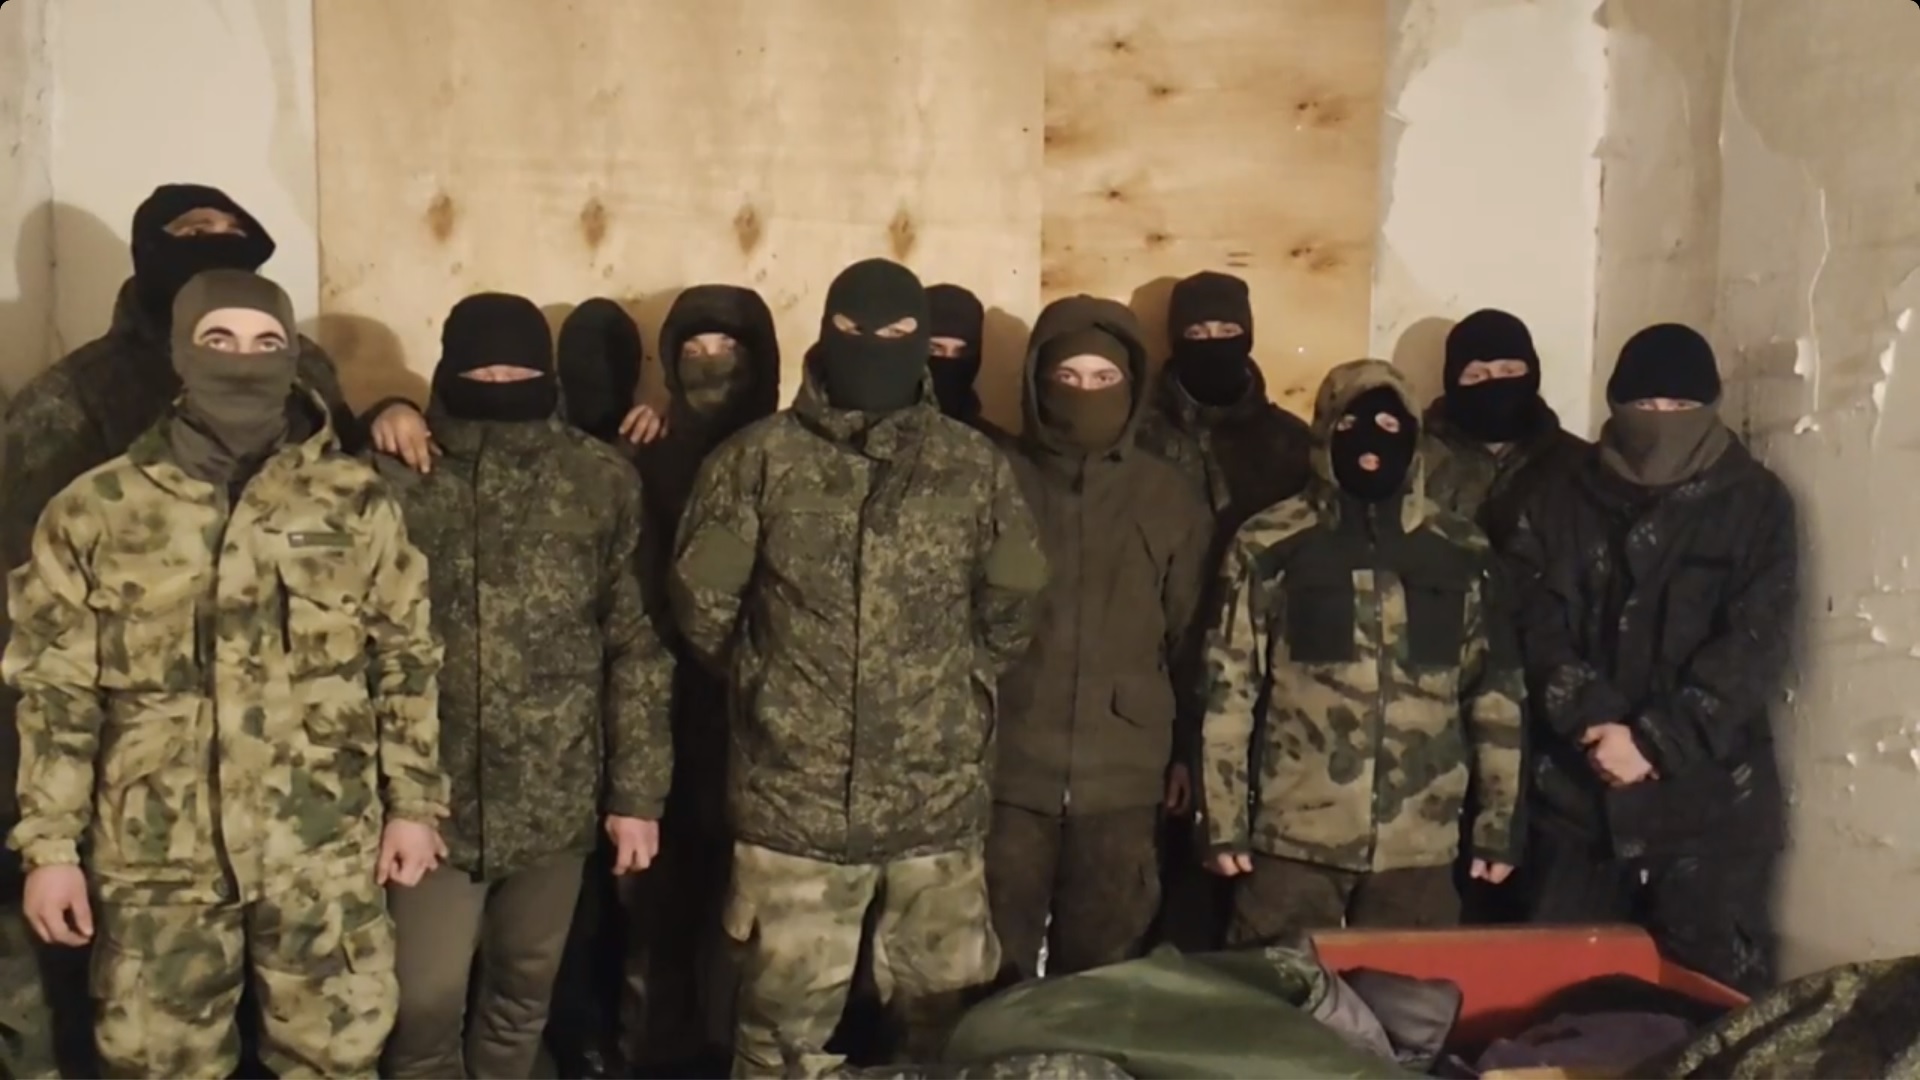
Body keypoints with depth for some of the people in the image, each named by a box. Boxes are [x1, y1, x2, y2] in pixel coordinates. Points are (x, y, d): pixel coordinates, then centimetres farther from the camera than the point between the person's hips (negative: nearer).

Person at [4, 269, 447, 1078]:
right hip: (156, 856, 0)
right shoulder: (95, 510, -1)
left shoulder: (357, 504, 0)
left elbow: (406, 661, 4)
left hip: (324, 852, 0)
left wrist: (413, 803, 2)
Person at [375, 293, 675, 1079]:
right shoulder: (399, 480, -6)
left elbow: (637, 645, -1)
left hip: (557, 799, 2)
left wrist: (637, 792, -2)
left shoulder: (601, 483, -3)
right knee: (425, 1007, 3)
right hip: (435, 797, -1)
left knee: (524, 995, 18)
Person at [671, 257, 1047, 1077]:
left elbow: (1013, 610, 12)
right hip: (793, 800, -1)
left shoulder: (976, 468, 3)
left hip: (941, 802, 2)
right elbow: (701, 605, 3)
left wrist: (952, 691, 11)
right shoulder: (758, 459, -2)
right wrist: (768, 688, 10)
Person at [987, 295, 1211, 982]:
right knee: (996, 974, 8)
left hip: (1123, 779, 2)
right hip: (1008, 772, -1)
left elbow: (1191, 636, 9)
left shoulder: (1172, 500, 6)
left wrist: (1190, 749, 8)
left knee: (1102, 973, 12)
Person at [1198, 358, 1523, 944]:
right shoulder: (1269, 544, -1)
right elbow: (1228, 685, -1)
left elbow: (1496, 689, 9)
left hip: (1421, 844, 2)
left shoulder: (1463, 552, 6)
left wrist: (1499, 819, 7)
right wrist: (1224, 819, -4)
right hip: (1294, 837, -2)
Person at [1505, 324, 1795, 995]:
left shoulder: (1755, 504, 3)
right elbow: (1532, 624, -1)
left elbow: (1756, 643, -7)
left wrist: (1653, 740, -14)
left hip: (1709, 799, -2)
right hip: (1575, 791, 2)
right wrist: (1594, 722, -15)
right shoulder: (1558, 501, 7)